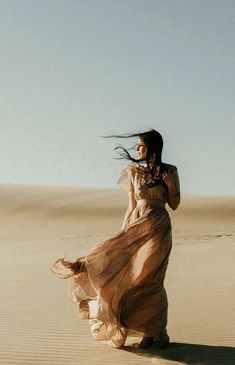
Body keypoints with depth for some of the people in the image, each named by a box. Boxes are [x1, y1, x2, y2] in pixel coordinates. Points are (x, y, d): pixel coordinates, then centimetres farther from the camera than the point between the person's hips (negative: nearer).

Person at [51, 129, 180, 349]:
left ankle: (158, 333, 3)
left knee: (148, 278, -8)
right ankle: (149, 332, 8)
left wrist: (170, 186, -11)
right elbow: (131, 206, 9)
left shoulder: (169, 172, 1)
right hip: (136, 226, 3)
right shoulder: (134, 172, 8)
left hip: (157, 228, -3)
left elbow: (174, 205, 5)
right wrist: (123, 233, 4)